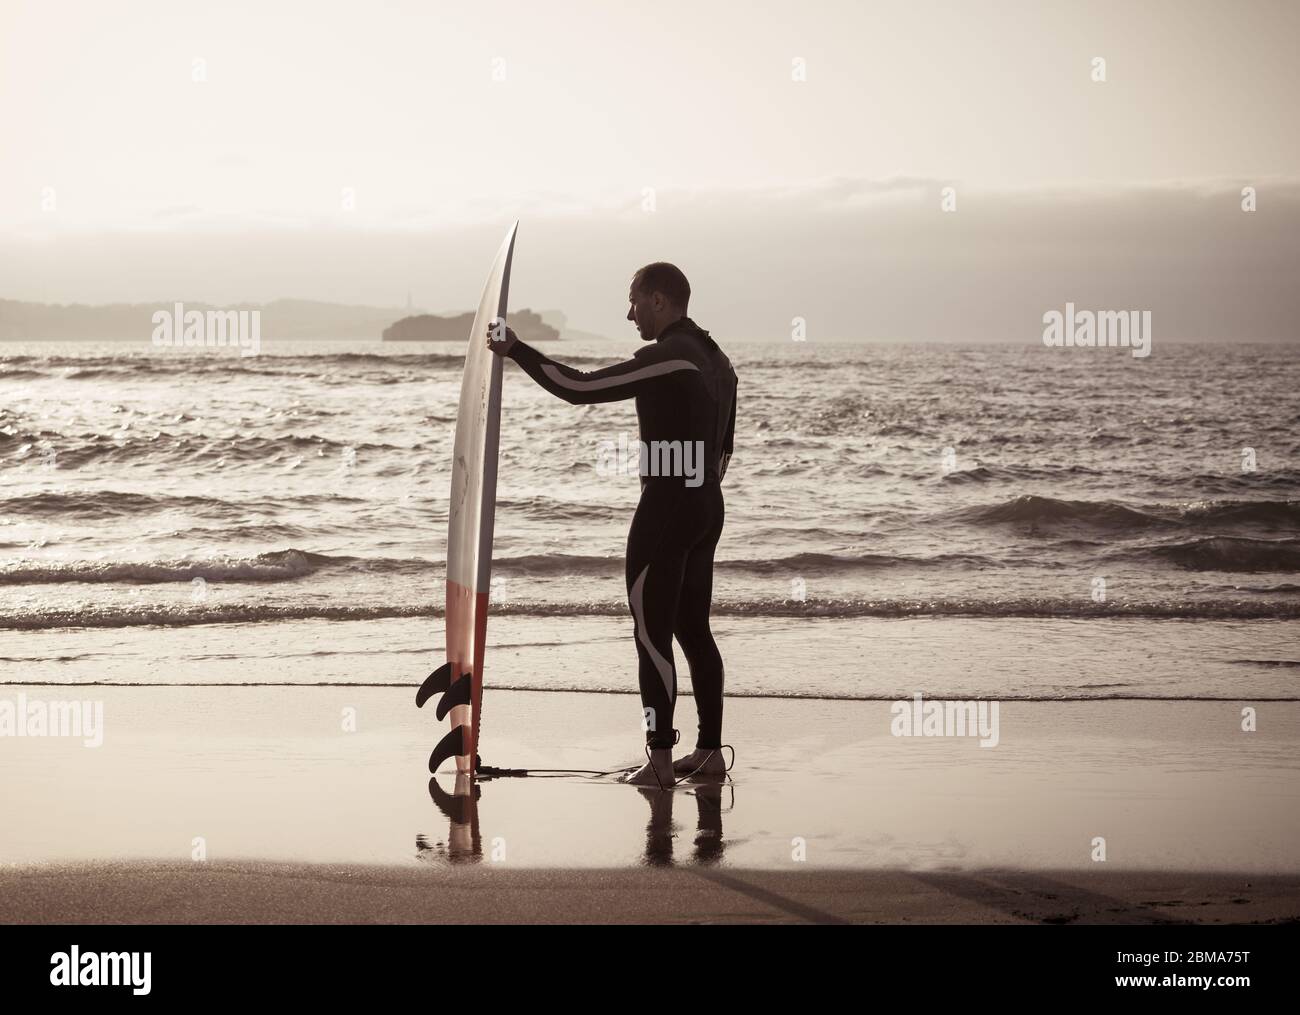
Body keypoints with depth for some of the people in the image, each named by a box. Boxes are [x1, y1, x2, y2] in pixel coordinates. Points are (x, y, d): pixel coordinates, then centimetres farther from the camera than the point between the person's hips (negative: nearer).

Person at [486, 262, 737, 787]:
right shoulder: (716, 359, 14)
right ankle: (709, 750, 16)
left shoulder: (667, 357, -16)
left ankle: (659, 761, -4)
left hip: (665, 509, -9)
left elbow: (580, 387, -19)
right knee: (694, 630, 14)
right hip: (707, 508, 9)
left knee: (652, 635, -5)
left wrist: (516, 350, -10)